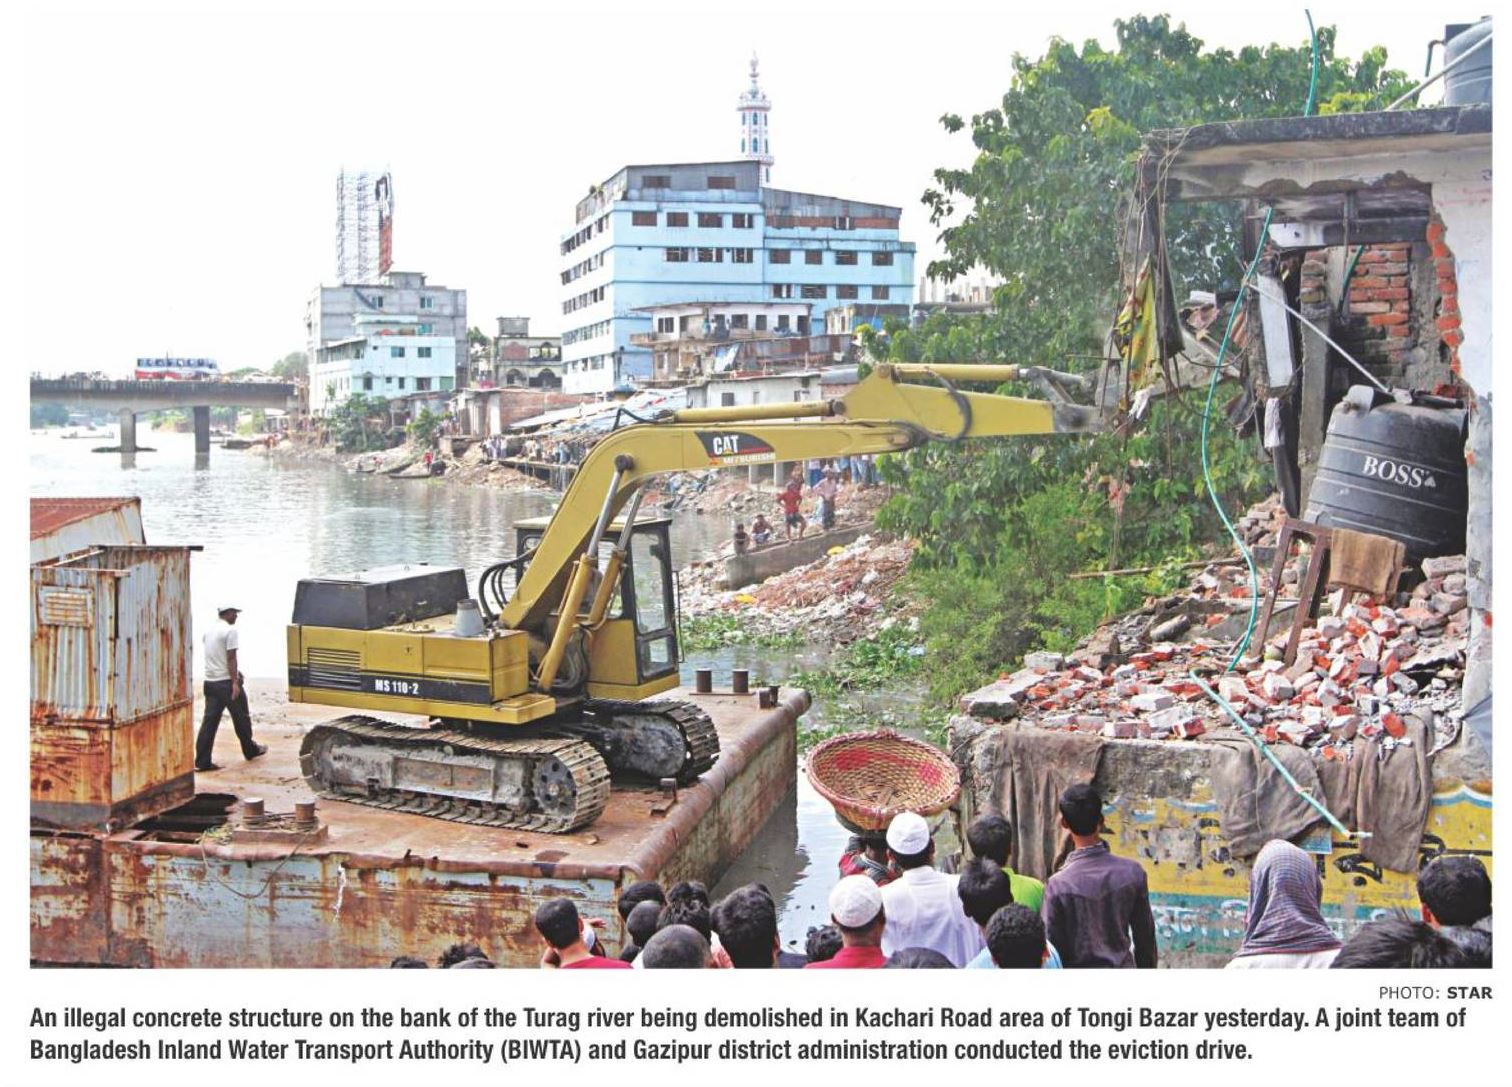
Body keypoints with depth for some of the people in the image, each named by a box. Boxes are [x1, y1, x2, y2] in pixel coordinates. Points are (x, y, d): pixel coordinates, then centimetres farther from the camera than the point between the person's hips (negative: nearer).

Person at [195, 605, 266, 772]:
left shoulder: (209, 631, 14)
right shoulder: (230, 631, -12)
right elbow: (231, 658, -17)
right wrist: (235, 682, -18)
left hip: (210, 681, 7)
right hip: (226, 681, -7)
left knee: (209, 721, 2)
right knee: (241, 718, 11)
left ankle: (202, 761, -4)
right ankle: (250, 750, 26)